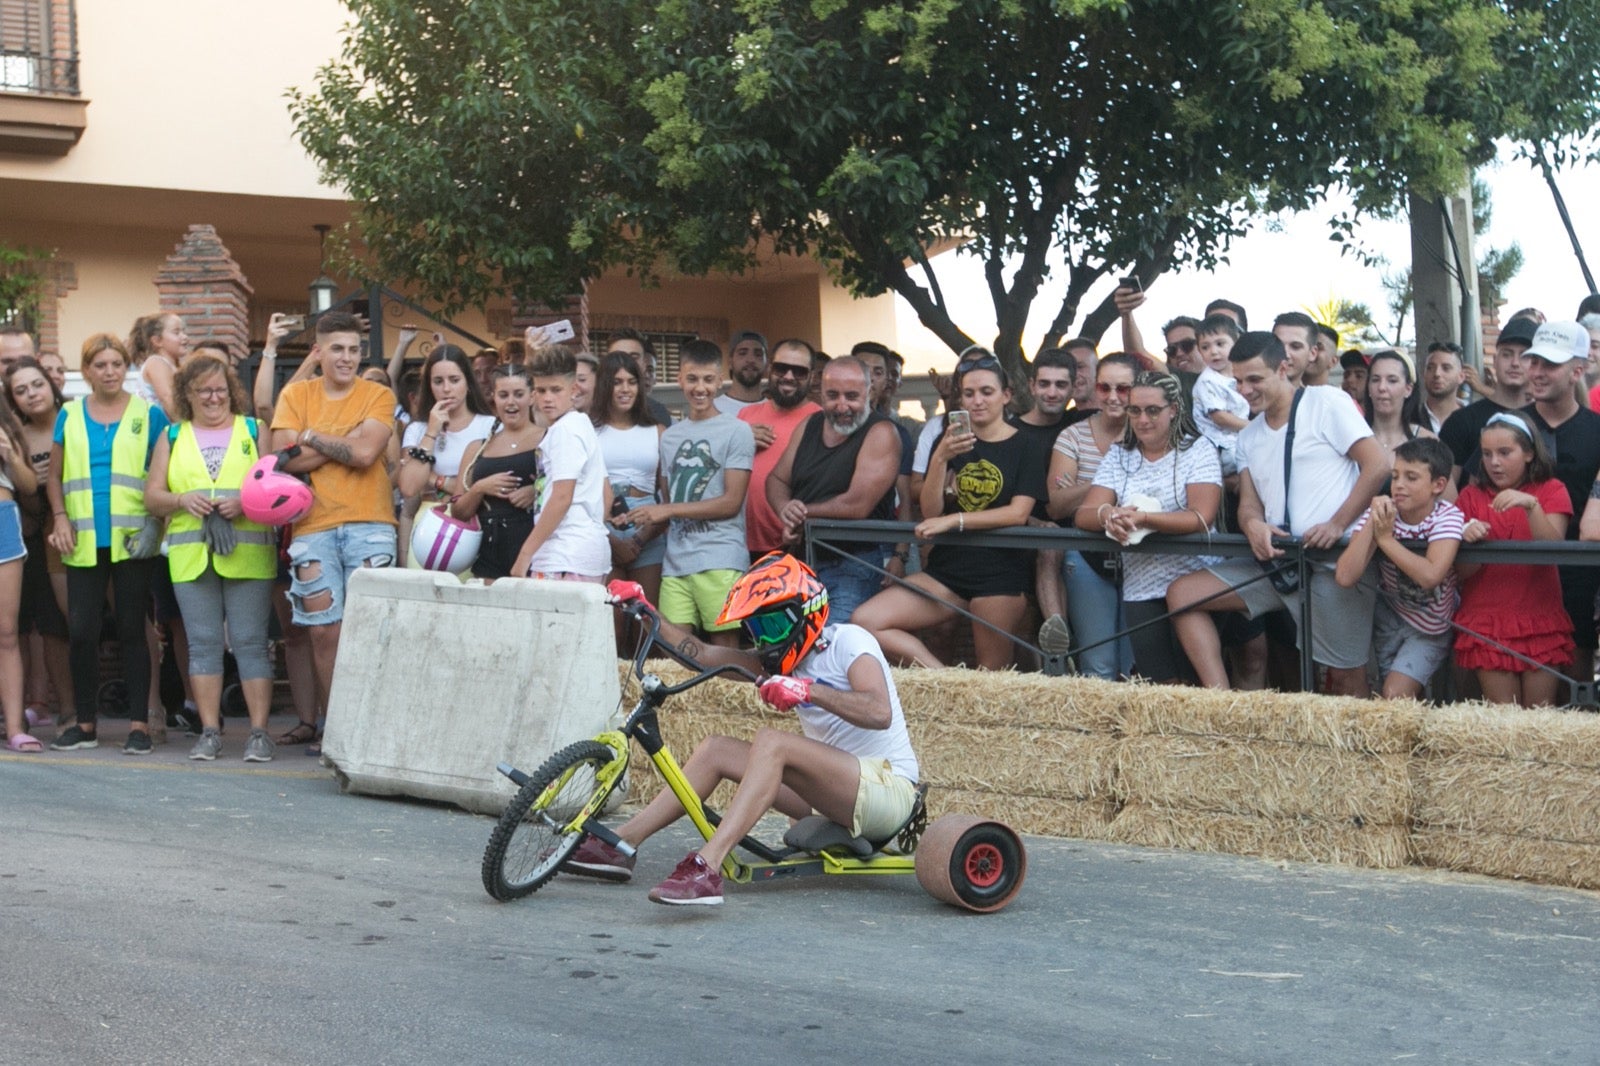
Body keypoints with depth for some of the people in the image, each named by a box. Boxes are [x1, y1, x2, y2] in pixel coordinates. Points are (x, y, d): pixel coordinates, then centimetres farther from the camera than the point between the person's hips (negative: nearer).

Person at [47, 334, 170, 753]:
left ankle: (138, 723, 6)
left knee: (131, 630, 1)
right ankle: (85, 723, 13)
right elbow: (55, 474, 15)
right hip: (84, 543, 2)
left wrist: (154, 522, -9)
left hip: (132, 541, -2)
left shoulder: (148, 415, 4)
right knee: (80, 631, 2)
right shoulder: (69, 416, 11)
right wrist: (60, 517, 0)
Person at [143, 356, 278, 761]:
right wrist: (182, 500, -9)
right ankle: (209, 732, 7)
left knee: (250, 642, -4)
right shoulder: (172, 436, 16)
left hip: (248, 555, -2)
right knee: (203, 643, 3)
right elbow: (152, 496, 11)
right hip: (191, 556, 2)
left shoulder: (253, 430, 10)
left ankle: (259, 732, -1)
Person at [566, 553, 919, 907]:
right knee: (715, 749, 1)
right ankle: (620, 844, -1)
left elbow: (880, 712, -26)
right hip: (839, 792, 8)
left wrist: (808, 690, -33)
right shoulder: (782, 658, 14)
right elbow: (702, 654, 10)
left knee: (770, 742, -29)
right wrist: (644, 610, 2)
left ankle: (705, 869, -40)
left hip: (888, 788, -8)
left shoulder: (849, 642, -9)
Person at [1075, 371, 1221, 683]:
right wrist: (1107, 514, -25)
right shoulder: (1118, 457, 11)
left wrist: (1142, 517, -28)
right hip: (1140, 589, 3)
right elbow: (1084, 514, -1)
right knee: (1160, 684, 2)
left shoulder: (1198, 451, -1)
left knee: (1193, 681, -4)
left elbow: (1201, 519, -15)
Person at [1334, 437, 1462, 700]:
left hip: (1430, 628, -3)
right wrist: (1371, 522, -31)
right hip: (1389, 616, 3)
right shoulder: (1380, 513, -14)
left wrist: (1386, 538, -30)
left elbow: (1430, 576, -38)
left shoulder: (1447, 516, -20)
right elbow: (1345, 577, -26)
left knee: (1395, 695, -14)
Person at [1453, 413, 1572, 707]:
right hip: (1486, 623, 0)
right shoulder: (1472, 496, 7)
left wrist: (1531, 506, -26)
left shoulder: (1551, 490, 5)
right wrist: (1471, 542, -20)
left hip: (1541, 621, 0)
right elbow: (1462, 572, 0)